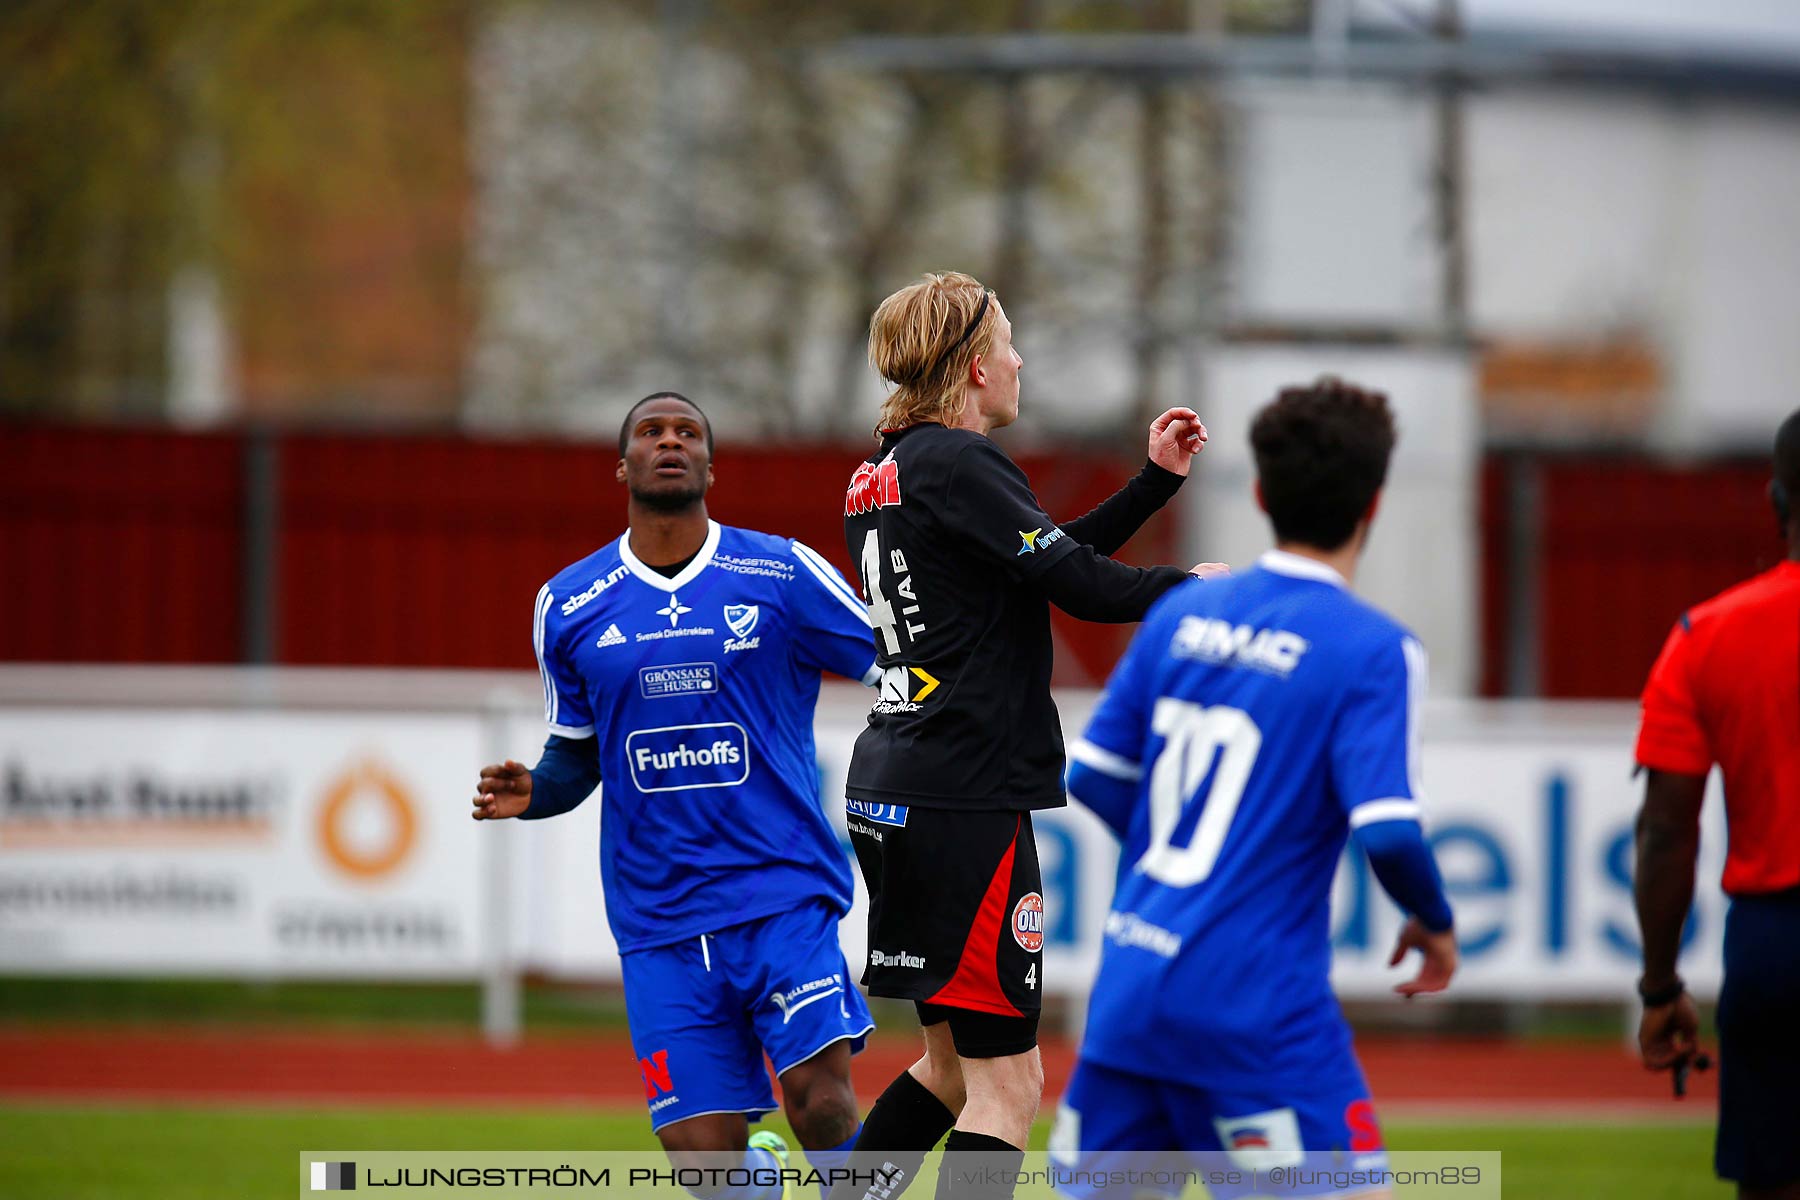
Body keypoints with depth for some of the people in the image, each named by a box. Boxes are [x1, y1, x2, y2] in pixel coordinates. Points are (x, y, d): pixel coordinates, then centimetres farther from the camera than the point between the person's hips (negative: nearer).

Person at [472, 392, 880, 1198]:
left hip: (783, 891, -2)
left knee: (820, 1098, -22)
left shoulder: (784, 574, 2)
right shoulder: (569, 605, 9)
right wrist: (530, 792, -3)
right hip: (659, 916, 2)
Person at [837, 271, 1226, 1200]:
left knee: (956, 1065, 20)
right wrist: (1197, 586, -2)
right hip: (967, 796, -10)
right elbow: (1077, 582, -17)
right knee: (1007, 1083, -7)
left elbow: (1043, 559, 21)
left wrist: (1156, 479, 22)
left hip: (891, 797, 10)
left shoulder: (882, 476, 16)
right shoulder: (956, 465, -13)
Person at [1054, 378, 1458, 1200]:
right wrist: (1434, 924, 2)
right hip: (1256, 1002, -6)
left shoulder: (1182, 613, 8)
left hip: (1132, 980, 6)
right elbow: (1387, 831, -18)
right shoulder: (1372, 650, -10)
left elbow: (1091, 777, 11)